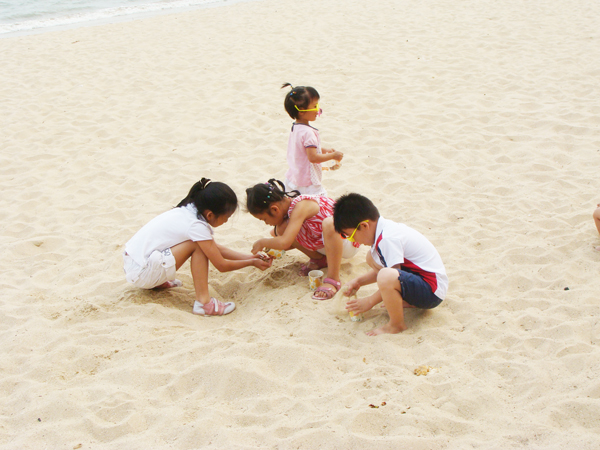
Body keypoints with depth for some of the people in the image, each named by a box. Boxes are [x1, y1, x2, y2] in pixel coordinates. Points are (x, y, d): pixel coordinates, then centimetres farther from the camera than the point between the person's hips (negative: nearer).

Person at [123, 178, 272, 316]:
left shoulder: (189, 211, 7)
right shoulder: (197, 226, -19)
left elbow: (216, 248, 19)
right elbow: (222, 265, -9)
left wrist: (249, 256, 18)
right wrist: (252, 263, 4)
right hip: (141, 274, -9)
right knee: (198, 246, -15)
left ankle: (156, 282, 18)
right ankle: (203, 302, -14)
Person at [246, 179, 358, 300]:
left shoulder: (301, 206, -31)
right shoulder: (286, 205, -6)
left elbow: (284, 243, -37)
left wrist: (262, 242, -21)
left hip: (347, 242, -8)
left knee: (329, 223, -42)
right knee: (281, 230, -4)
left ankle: (333, 280, -33)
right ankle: (319, 259, 9)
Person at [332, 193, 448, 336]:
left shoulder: (388, 238, -23)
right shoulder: (385, 228, 7)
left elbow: (389, 277, -22)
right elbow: (386, 268, 20)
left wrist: (370, 301, -10)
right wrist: (359, 281, 13)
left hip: (431, 292, -11)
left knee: (386, 277, -38)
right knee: (372, 257, 17)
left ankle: (396, 324, -13)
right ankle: (406, 300, 15)